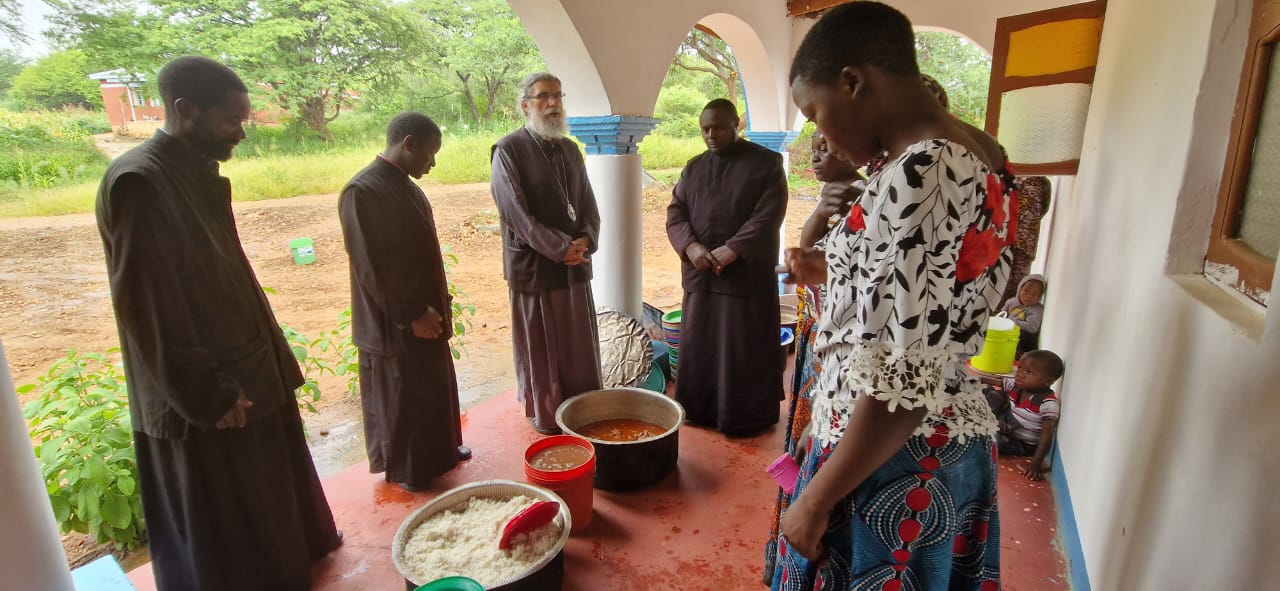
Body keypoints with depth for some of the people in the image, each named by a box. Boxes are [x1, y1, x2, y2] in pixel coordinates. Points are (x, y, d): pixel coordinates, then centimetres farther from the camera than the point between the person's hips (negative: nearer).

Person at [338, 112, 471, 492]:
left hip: (425, 314, 9)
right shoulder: (362, 191, -20)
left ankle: (440, 451, 39)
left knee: (436, 390, 20)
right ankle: (405, 470, 26)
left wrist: (437, 299, 13)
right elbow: (370, 267, -22)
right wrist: (412, 314, -19)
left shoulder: (406, 185, 8)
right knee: (400, 399, 8)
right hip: (393, 324, -9)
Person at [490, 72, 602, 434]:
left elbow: (588, 203, 12)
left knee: (580, 344, 13)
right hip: (533, 265, -5)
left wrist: (586, 240, -7)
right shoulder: (509, 150, -8)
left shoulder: (570, 149, 12)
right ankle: (544, 415, 25)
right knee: (538, 346, 7)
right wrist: (559, 248, -18)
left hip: (575, 264, 6)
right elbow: (515, 211, -15)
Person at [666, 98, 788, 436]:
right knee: (697, 347, 9)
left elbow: (769, 215, -10)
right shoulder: (694, 167, 15)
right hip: (700, 275, 5)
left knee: (744, 351, 1)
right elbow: (675, 212, 8)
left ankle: (747, 417, 16)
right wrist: (690, 246, -11)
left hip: (748, 275, -4)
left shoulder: (766, 162, 0)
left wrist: (732, 250, -19)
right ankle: (700, 410, 25)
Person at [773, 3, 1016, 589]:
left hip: (889, 460, -9)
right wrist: (834, 272, 19)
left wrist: (815, 498, -18)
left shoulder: (918, 174, -24)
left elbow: (904, 379, -27)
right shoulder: (975, 159, 5)